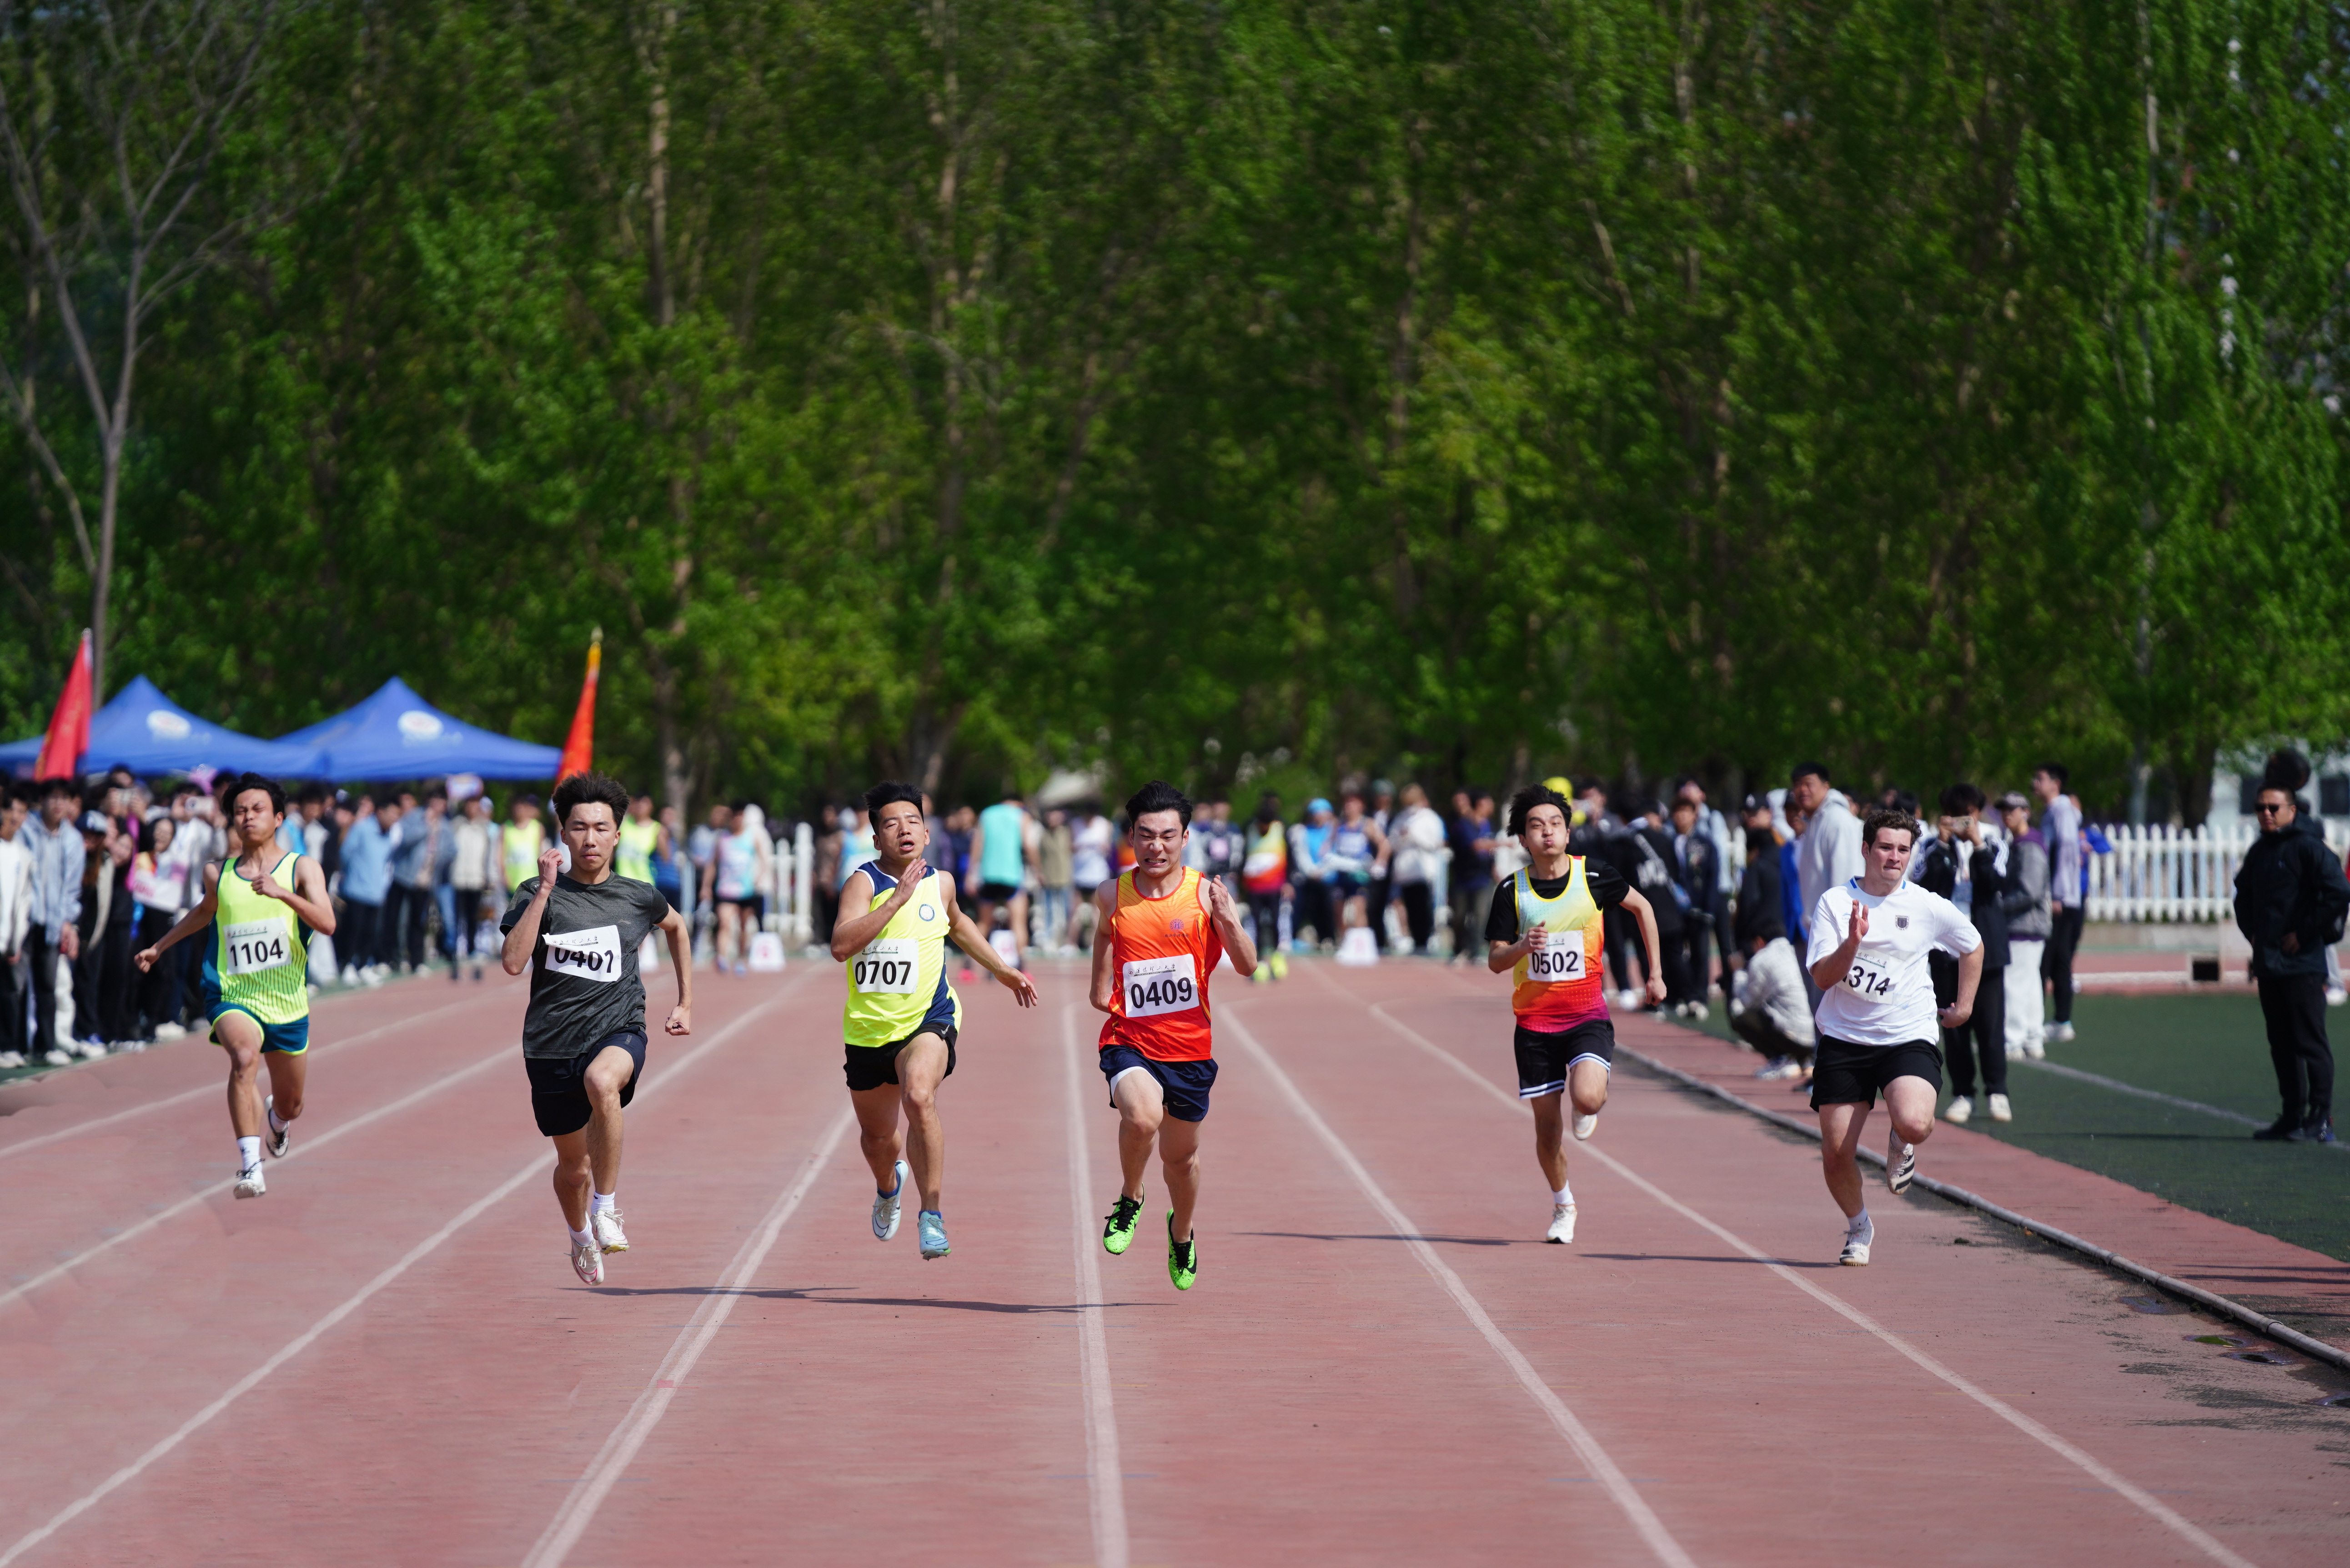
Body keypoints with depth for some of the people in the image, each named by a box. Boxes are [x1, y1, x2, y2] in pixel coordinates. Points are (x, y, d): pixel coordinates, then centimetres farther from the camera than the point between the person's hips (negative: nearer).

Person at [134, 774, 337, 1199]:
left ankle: (276, 1121, 56)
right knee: (245, 1055, -34)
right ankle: (250, 1166, -39)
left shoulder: (302, 868, -3)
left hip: (288, 1003, 1)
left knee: (290, 1105, 16)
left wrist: (282, 893, -32)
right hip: (233, 998, -1)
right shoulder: (218, 874, 4)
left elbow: (328, 924, -18)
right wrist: (160, 947, 31)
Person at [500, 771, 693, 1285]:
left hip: (618, 1032, -1)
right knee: (573, 1162, 14)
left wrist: (685, 1004, 24)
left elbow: (677, 927, 27)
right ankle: (581, 1238, 48)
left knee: (602, 1082, -38)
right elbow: (512, 962, -19)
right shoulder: (538, 894, -3)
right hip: (551, 1045, 1)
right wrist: (545, 890, -21)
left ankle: (606, 1206, -23)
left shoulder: (637, 897, 3)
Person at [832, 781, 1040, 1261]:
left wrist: (1002, 971, 28)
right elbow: (841, 946, -29)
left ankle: (933, 1213, -22)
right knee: (876, 1135, 18)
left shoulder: (939, 884, 1)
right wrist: (898, 898, -32)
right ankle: (889, 1184, 56)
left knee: (920, 1099, -32)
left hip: (929, 1019, -1)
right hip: (869, 1026, 1)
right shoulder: (863, 882, -12)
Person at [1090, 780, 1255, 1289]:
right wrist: (1101, 983, 17)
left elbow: (1247, 966, -11)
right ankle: (1129, 1200, -2)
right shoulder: (1113, 896, -2)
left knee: (1181, 1155, 16)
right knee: (1142, 1117, -31)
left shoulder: (1205, 894, -7)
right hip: (1130, 1041, -1)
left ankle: (1182, 1233, 47)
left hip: (1189, 1045, 1)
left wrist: (1228, 921, -27)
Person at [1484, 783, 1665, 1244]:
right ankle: (1563, 1206, 31)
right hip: (1535, 1020, 2)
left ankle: (1590, 1111, 12)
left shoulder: (1594, 876, -7)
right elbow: (1495, 960, -2)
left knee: (1586, 1098, -27)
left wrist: (1656, 973, 10)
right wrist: (1522, 946, -25)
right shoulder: (1512, 890, -5)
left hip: (1588, 1015, -1)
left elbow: (1641, 907, 11)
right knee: (1547, 1127, 6)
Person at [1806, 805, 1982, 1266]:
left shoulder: (1928, 908, 0)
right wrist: (1853, 942, -26)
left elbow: (1972, 946, 19)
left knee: (1913, 1123, -29)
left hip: (1909, 1038, -1)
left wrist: (1964, 1005, 16)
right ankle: (1858, 1227, 29)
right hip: (1844, 1040, 1)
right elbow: (1822, 977, -10)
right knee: (1836, 1153, -1)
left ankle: (1902, 1145, 10)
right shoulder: (1835, 902, -2)